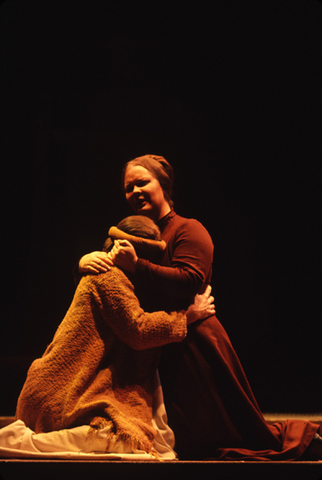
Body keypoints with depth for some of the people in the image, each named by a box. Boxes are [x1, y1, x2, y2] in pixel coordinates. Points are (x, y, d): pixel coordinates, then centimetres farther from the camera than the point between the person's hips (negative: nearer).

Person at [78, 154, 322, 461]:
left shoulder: (188, 230, -8)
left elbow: (190, 280, -22)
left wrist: (136, 266, -27)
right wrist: (86, 261, -14)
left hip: (193, 342, -8)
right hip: (159, 352, 8)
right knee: (191, 446, 14)